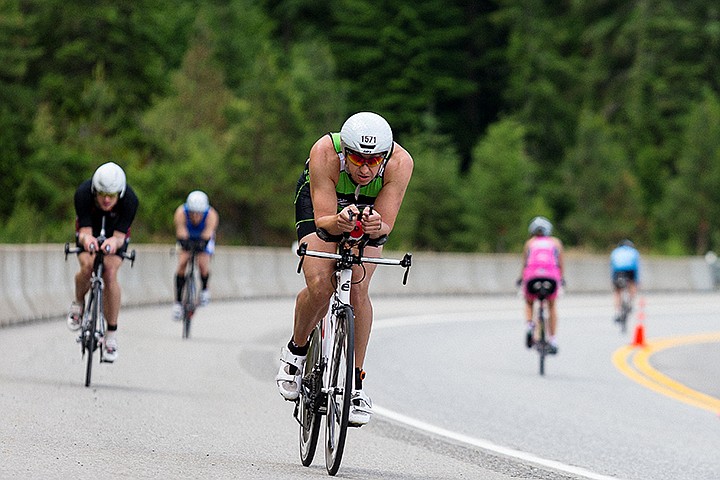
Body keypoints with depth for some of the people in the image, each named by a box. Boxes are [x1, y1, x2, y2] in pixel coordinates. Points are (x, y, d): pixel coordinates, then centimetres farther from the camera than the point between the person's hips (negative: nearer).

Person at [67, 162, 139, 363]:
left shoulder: (130, 200, -34)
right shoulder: (83, 193, -34)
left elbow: (119, 235, -34)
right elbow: (85, 231, -34)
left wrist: (114, 242, -58)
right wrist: (87, 239, -58)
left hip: (115, 234, 0)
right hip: (89, 230, 0)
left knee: (110, 273, -25)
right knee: (87, 267, -29)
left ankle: (111, 335, -16)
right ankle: (78, 304, 5)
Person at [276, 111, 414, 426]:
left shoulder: (400, 162, -35)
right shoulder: (325, 153, -39)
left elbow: (385, 225, -31)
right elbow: (323, 219, -36)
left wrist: (375, 226, -54)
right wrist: (339, 222, -59)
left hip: (369, 211, 1)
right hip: (320, 203, -1)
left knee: (358, 290, -18)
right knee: (320, 286, -21)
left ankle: (355, 383, -5)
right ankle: (296, 350, 8)